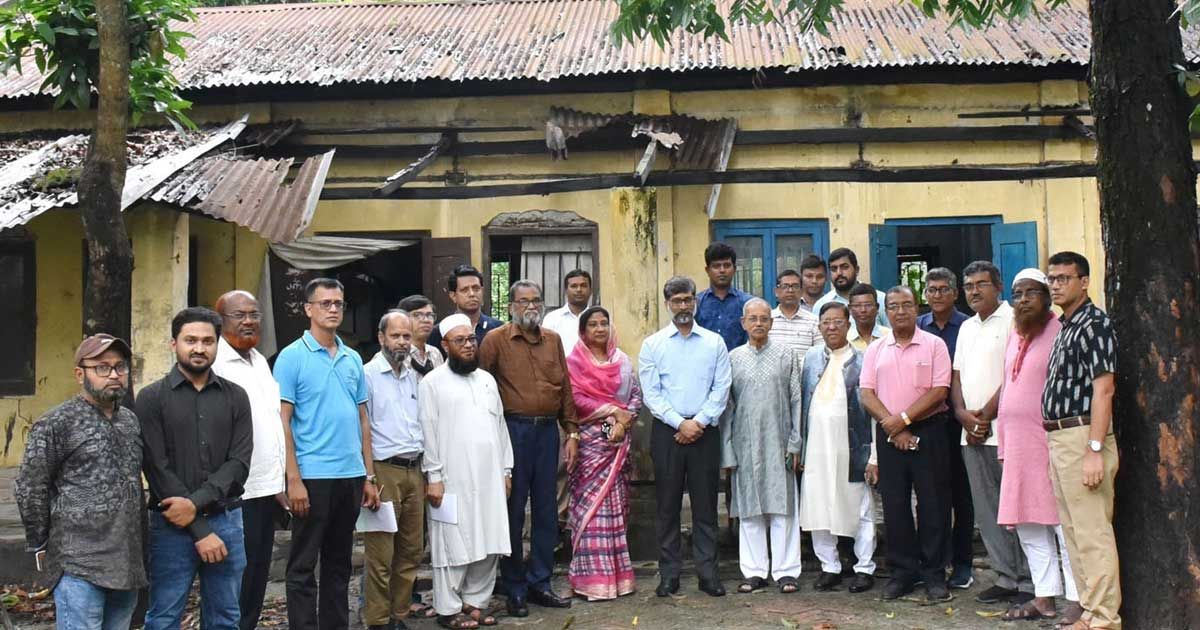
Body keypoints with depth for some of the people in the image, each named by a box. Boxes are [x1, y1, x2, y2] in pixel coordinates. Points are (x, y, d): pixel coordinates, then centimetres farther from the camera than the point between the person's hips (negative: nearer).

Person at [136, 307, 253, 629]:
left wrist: (196, 502, -16)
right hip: (172, 525, -2)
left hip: (227, 520, 3)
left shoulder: (235, 396, 7)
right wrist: (200, 530, -11)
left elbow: (239, 463, -1)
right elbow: (157, 468, -7)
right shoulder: (152, 397, -1)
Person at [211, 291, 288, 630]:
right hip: (237, 495, -8)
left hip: (267, 490, 8)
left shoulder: (260, 361, 15)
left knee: (258, 580, 15)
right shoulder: (215, 364, -12)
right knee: (236, 585, 1)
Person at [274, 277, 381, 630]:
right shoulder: (292, 356, -4)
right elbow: (282, 421, -8)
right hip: (313, 477, -5)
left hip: (351, 476, 5)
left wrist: (369, 476, 9)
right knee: (303, 567, 3)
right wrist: (293, 480, -14)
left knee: (339, 564, 14)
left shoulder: (353, 359, 11)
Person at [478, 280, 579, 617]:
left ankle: (540, 583, 21)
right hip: (513, 429, -4)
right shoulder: (496, 340, -2)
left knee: (546, 510, 9)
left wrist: (572, 433, 8)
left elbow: (565, 388, 12)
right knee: (513, 510, 3)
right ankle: (515, 589, 15)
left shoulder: (553, 340, 12)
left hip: (548, 429, 4)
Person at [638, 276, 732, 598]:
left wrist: (699, 422, -10)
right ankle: (669, 574, 11)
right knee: (668, 504, 4)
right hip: (667, 432, 0)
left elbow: (721, 389, 0)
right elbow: (650, 394, -2)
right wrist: (680, 424, -10)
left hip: (705, 431, 0)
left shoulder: (715, 342, 7)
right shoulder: (652, 344, 5)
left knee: (705, 504, 3)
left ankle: (708, 572, 10)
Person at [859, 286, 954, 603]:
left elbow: (939, 391, -8)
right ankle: (903, 571, 16)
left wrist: (903, 418, -14)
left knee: (933, 503, 0)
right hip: (889, 434, 3)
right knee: (894, 504, 6)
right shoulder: (875, 350, 10)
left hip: (928, 431, -3)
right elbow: (866, 394, 3)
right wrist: (892, 427, -9)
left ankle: (934, 574, 9)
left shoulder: (934, 345, 0)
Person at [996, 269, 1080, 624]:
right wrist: (1003, 444, 16)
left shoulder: (1059, 331, -7)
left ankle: (1076, 598, 3)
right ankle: (1044, 596, 19)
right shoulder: (1014, 336, 17)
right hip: (1017, 443, 8)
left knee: (1062, 521, -5)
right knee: (1027, 525, 10)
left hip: (1050, 441, -8)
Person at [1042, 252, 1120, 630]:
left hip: (1082, 437, -10)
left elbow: (1103, 389, -17)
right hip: (1059, 439, 10)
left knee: (1092, 532, -6)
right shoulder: (1064, 328, 17)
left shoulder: (1094, 324, -10)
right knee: (1073, 531, 14)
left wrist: (1095, 450, -22)